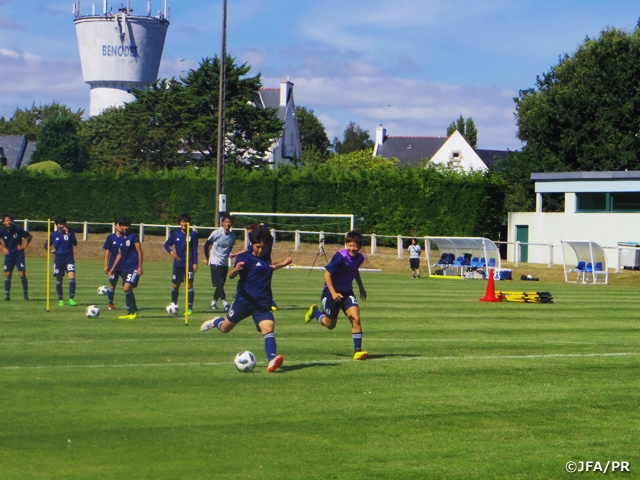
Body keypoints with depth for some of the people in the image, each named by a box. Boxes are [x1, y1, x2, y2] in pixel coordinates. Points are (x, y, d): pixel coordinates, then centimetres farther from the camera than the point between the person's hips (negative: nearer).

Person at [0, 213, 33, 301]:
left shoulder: (18, 230, -11)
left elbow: (30, 236, 5)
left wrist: (25, 245, 0)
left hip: (19, 255, -2)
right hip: (9, 255, 2)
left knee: (22, 274, -7)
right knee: (7, 275, -3)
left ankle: (25, 294, 5)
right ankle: (7, 295, 4)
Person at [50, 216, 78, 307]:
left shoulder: (70, 232, 2)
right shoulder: (54, 234, 5)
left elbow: (75, 243, -11)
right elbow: (47, 245, 13)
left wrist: (68, 234, -21)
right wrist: (50, 250, -8)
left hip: (69, 258, -2)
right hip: (58, 259, 2)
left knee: (72, 277, -17)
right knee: (59, 280, 6)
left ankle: (71, 299, -15)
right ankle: (60, 300, 19)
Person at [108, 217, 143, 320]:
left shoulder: (134, 237, -6)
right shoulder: (121, 239, 14)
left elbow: (139, 251, -8)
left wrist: (140, 266, -14)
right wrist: (113, 268, 20)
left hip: (134, 268, -7)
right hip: (124, 268, 7)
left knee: (127, 287, -18)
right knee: (126, 290, 6)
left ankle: (133, 310, -6)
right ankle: (130, 312, 14)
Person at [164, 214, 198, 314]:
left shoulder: (193, 234, 0)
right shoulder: (175, 234, 4)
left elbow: (195, 249, 1)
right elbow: (166, 244, 13)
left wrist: (195, 263, -5)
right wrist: (171, 252, -6)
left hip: (189, 263, -2)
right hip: (178, 263, 2)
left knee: (189, 284, -7)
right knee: (176, 285, 7)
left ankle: (189, 308, -7)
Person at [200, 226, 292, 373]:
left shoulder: (266, 258, 11)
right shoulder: (245, 257, -8)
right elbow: (231, 275, -24)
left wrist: (282, 265, 27)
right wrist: (235, 269, -45)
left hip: (263, 303, 3)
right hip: (244, 300, -3)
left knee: (268, 328, -22)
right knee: (225, 328, 14)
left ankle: (272, 360, -36)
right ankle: (216, 322, 50)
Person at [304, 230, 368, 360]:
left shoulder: (359, 258, -3)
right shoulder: (341, 257, -25)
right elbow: (327, 274, -23)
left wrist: (361, 287, 23)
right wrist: (333, 293, -30)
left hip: (347, 292, 5)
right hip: (332, 292, -5)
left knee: (356, 319, -14)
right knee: (330, 324, 7)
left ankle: (357, 350, -10)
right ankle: (314, 311, 37)